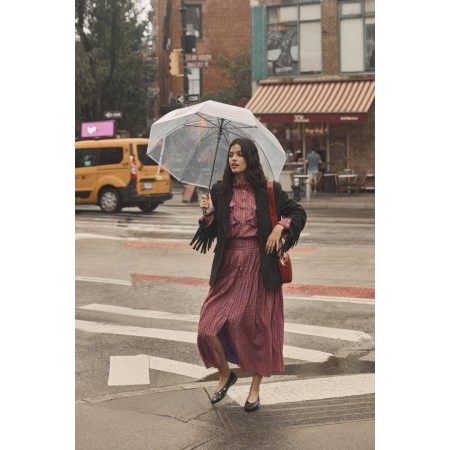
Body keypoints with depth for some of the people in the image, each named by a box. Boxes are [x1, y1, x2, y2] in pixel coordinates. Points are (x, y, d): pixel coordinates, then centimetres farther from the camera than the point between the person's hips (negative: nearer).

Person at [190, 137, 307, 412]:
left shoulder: (268, 190, -1)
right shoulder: (220, 191, 5)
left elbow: (298, 213, 6)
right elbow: (210, 233, 5)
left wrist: (280, 227, -10)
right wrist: (208, 213, -13)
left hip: (260, 265, -2)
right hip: (229, 266, 2)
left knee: (258, 326, 4)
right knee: (209, 327, -4)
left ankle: (255, 389, 21)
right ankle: (225, 374, 23)